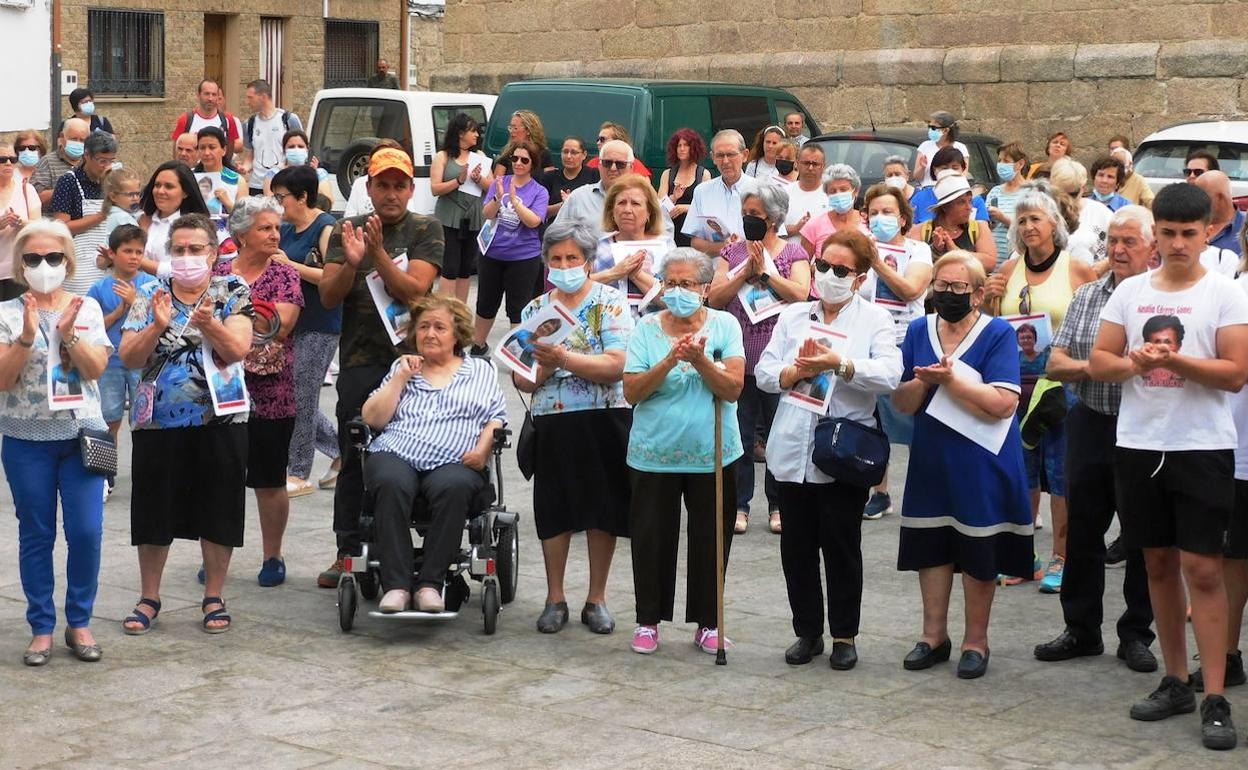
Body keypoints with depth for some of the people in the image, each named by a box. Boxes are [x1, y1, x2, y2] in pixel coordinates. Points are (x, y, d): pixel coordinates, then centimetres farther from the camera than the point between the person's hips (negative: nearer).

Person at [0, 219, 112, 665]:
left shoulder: (87, 308, 4)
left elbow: (96, 369, -6)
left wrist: (68, 333, -21)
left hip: (82, 433, 0)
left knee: (86, 531, -5)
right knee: (36, 535, 6)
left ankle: (79, 623, 10)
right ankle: (41, 629, 14)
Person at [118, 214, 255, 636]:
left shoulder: (233, 292, 1)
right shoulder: (151, 294, 4)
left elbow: (238, 350, -11)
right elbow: (128, 358, -3)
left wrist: (207, 323, -27)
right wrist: (158, 325, -19)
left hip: (218, 422, -1)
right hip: (157, 422, 1)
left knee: (217, 511, 5)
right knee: (154, 511, 7)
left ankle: (214, 598, 18)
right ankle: (148, 598, 21)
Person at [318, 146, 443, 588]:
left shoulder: (426, 231, 3)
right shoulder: (346, 231, 9)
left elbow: (414, 291, -10)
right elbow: (328, 296, 0)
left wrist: (378, 253, -20)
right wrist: (351, 263, -17)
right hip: (359, 361, 2)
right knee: (353, 461, 5)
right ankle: (348, 553, 14)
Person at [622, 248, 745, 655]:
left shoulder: (725, 325, -1)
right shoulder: (647, 328, -1)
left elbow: (733, 388, -10)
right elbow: (632, 391, -8)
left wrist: (701, 361, -25)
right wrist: (669, 362, -21)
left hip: (711, 454, 0)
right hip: (654, 453, 0)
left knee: (710, 539, 8)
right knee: (651, 538, 6)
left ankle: (707, 622, 22)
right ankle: (648, 620, 21)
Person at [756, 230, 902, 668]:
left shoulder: (874, 320, 2)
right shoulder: (793, 316, 14)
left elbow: (889, 375, -14)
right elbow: (764, 373, 6)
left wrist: (839, 364, -24)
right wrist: (797, 371, -13)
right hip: (792, 451, 4)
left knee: (842, 546, 3)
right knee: (797, 546, 9)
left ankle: (844, 635, 15)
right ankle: (807, 632, 21)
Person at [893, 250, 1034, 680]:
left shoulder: (998, 334, -9)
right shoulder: (918, 331, 6)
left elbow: (1002, 404, -20)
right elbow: (901, 403, 4)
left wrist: (949, 379, -21)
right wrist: (922, 382, -16)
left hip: (981, 466, -4)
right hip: (930, 462, 5)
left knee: (978, 554, 4)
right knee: (931, 546, 11)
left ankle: (976, 641, 17)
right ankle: (934, 635, 23)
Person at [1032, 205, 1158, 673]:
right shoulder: (1086, 296, 8)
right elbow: (1054, 364, 5)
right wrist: (1092, 366, -12)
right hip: (1091, 424, 4)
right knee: (1082, 531, 10)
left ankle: (1136, 634, 19)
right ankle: (1081, 630, 22)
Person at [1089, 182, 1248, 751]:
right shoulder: (1130, 291, 8)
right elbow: (1098, 363, 7)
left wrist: (1176, 361, -21)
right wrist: (1135, 363, -13)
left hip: (1202, 447, -4)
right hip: (1138, 444, 4)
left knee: (1202, 569, -7)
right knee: (1159, 563, 11)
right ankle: (1175, 681, 21)